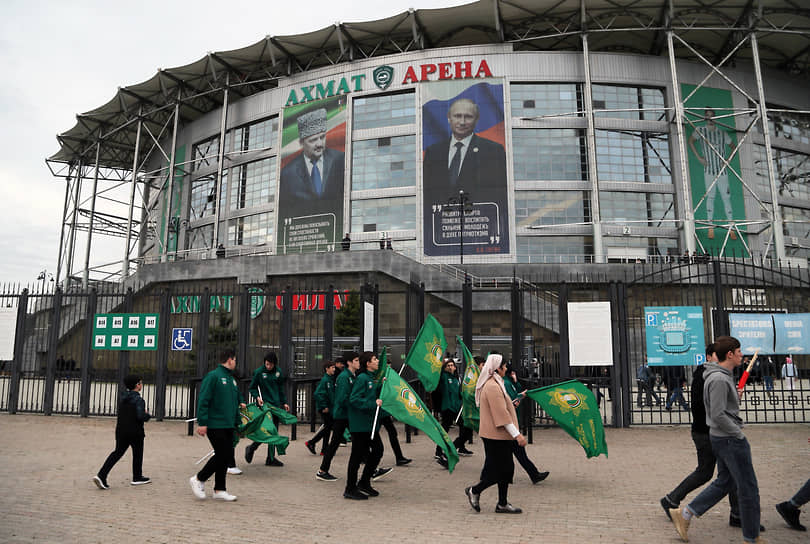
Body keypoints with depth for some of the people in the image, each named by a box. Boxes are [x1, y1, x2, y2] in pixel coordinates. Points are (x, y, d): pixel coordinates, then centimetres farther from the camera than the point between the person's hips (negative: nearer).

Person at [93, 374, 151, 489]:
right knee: (137, 453, 12)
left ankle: (101, 475, -4)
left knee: (117, 452, 10)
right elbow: (141, 416, -25)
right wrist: (147, 415, -3)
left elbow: (121, 412, 16)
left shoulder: (122, 397, 6)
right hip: (135, 432, -6)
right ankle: (137, 478, 26)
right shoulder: (138, 399, -18)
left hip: (121, 431, 6)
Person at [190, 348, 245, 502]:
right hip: (215, 425, -8)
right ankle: (198, 479, 11)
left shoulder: (232, 378, 16)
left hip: (228, 425, 9)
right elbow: (203, 400, -16)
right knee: (222, 455, -8)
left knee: (227, 455, 9)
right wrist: (202, 423, -20)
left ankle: (220, 490, 17)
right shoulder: (213, 376, -11)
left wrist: (241, 403, 10)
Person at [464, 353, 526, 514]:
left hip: (497, 435, 10)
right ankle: (474, 491, 11)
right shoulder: (493, 386, -19)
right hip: (496, 435, -10)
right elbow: (502, 414, -22)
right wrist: (516, 434, -21)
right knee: (501, 470, -3)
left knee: (506, 468, 12)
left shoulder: (493, 384, 14)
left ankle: (502, 504, 19)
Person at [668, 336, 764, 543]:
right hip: (730, 440, -10)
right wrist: (738, 433, -14)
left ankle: (684, 514, 18)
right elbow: (718, 416, -24)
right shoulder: (719, 379, -21)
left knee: (725, 481, 18)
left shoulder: (722, 376, 12)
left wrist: (736, 395, 8)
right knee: (748, 488, 3)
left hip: (720, 438, 10)